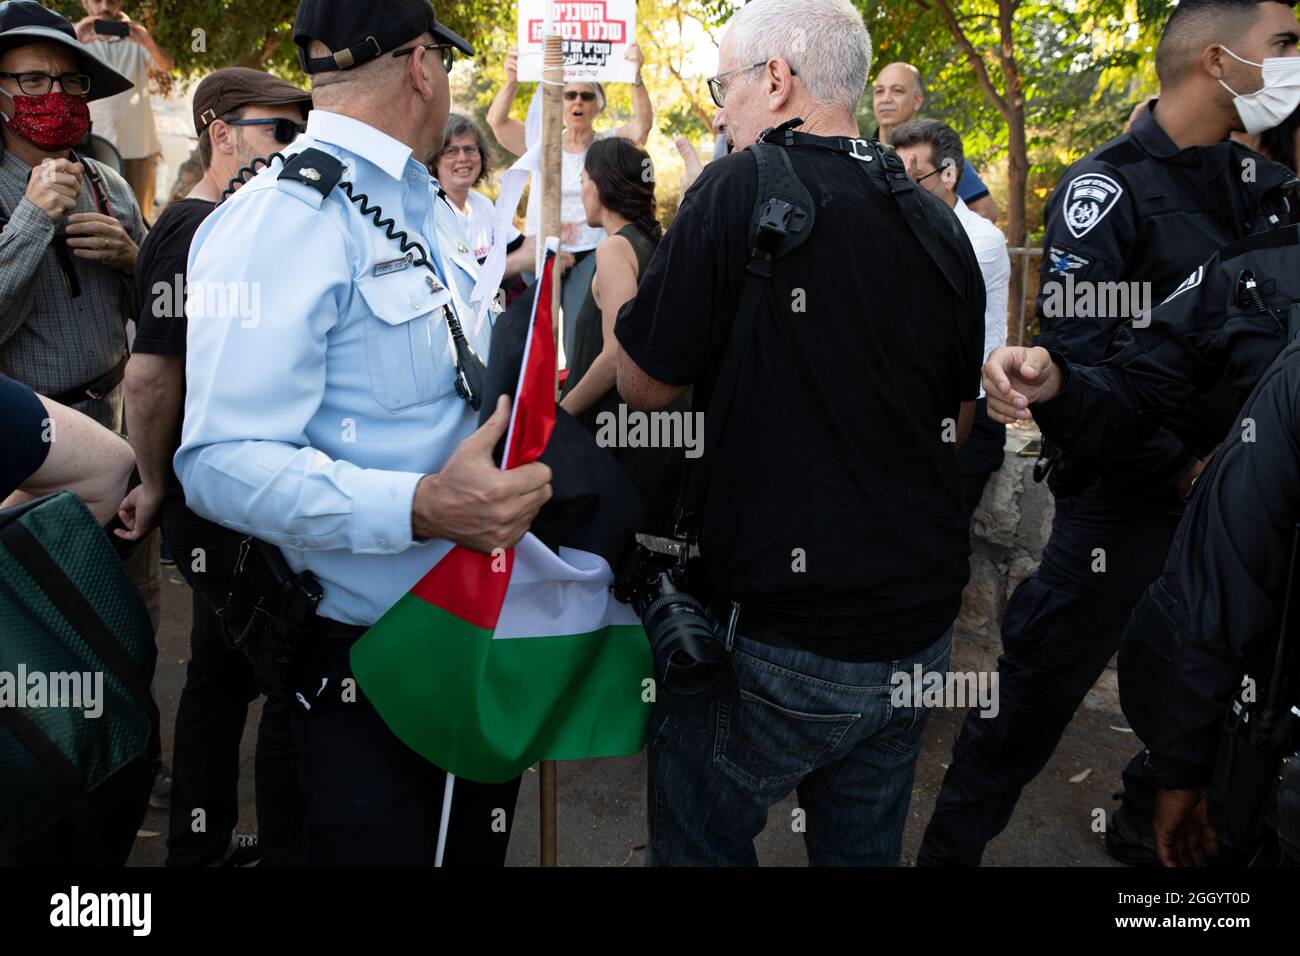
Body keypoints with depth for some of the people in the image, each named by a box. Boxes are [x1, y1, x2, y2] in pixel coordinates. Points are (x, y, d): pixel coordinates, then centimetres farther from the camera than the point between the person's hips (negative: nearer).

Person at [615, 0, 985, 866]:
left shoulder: (740, 189, -15)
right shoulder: (938, 222, 4)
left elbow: (646, 386, -8)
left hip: (786, 637, -6)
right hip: (920, 628, 7)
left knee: (696, 836, 15)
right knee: (864, 843, 24)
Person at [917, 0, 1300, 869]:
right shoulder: (1106, 188, -10)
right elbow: (1082, 358, -18)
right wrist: (1188, 464, -18)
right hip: (1127, 498, -7)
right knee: (1040, 688, 1)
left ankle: (1149, 828, 39)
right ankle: (952, 846, 19)